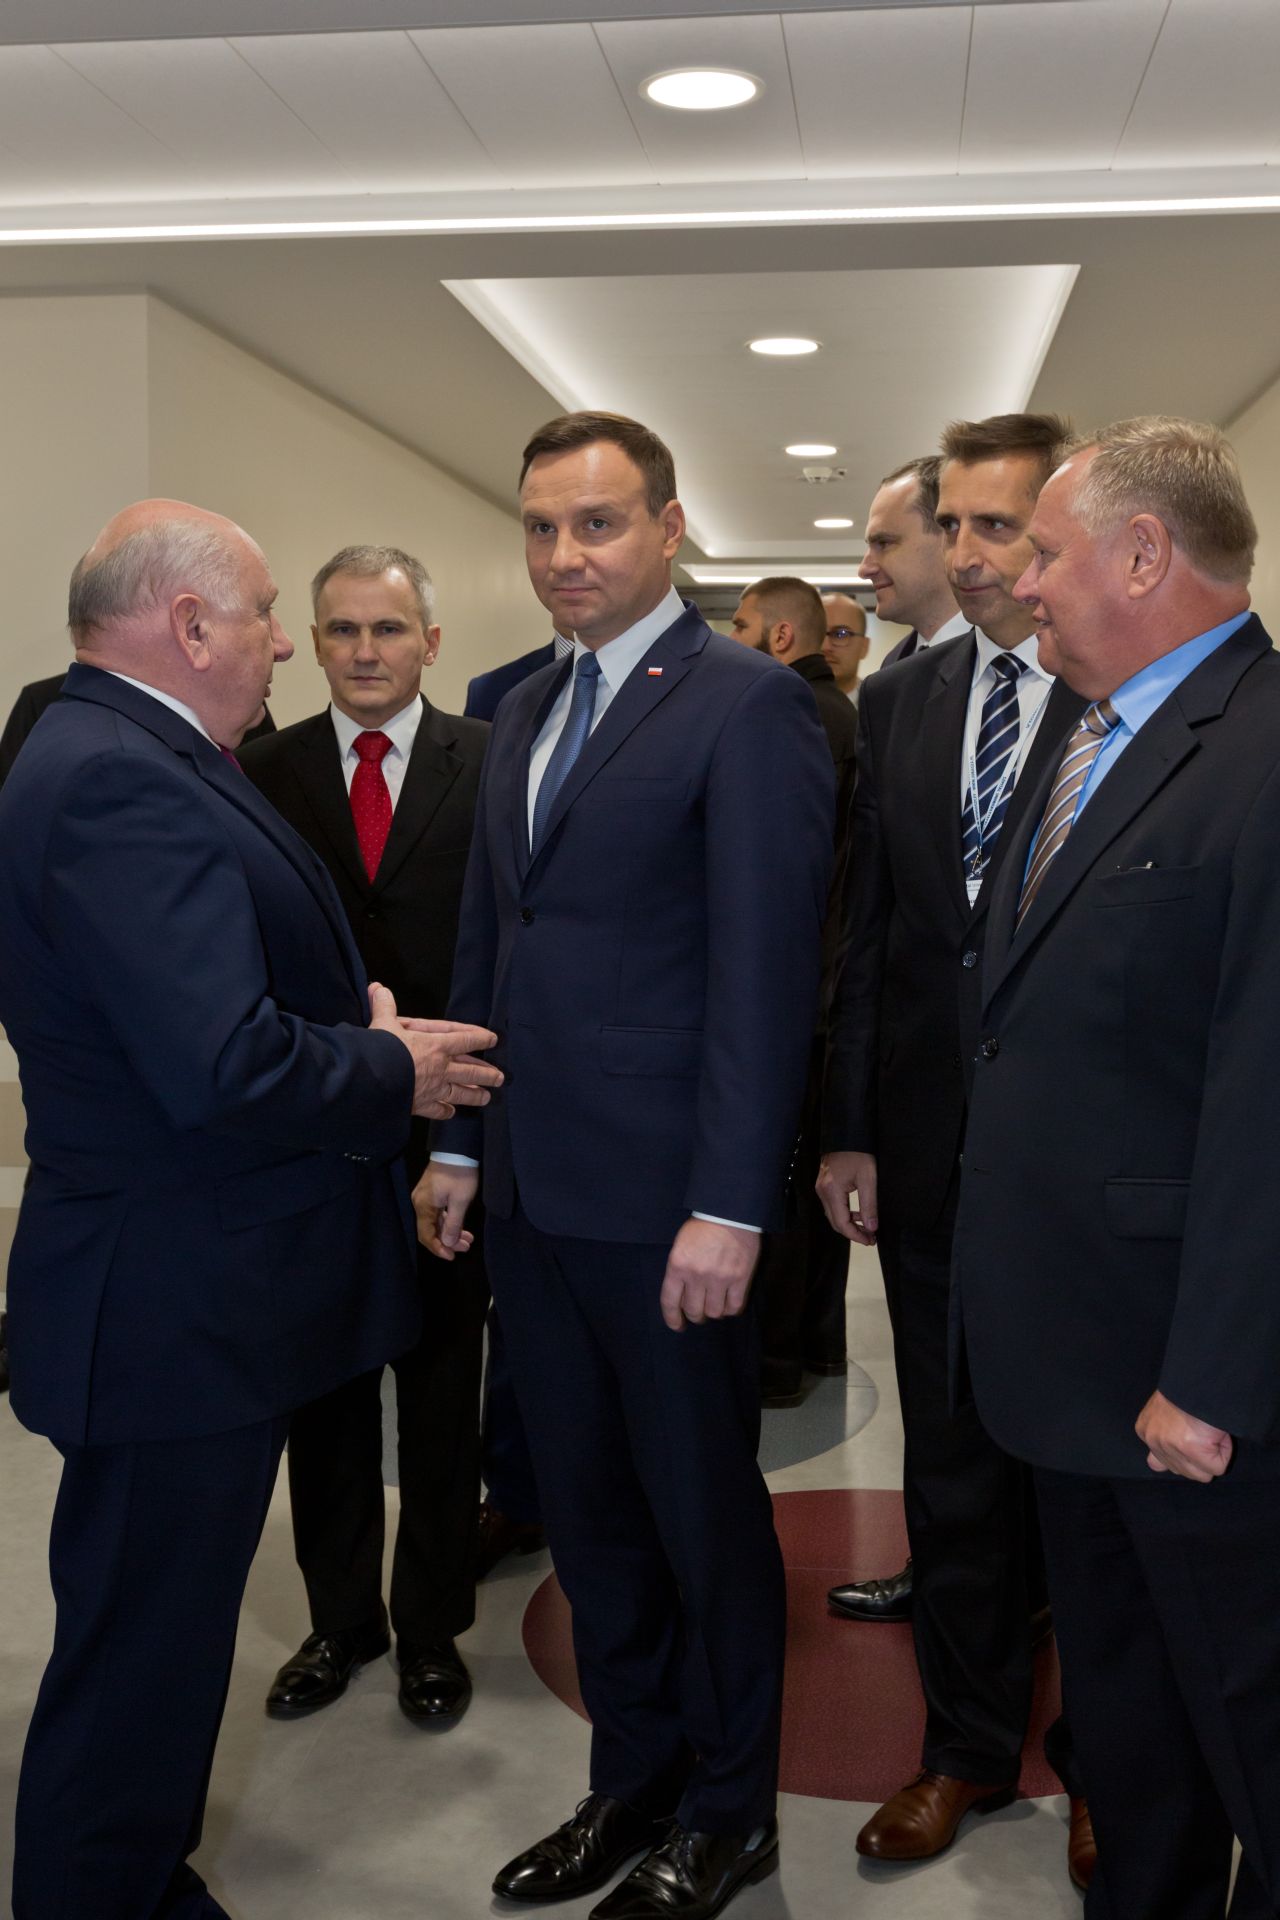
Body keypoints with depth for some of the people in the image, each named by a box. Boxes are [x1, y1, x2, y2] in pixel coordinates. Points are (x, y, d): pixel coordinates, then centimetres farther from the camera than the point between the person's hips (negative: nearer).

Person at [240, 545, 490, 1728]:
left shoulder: (491, 763, -2)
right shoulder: (267, 772, 4)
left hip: (448, 1120, -2)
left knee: (443, 1387, 11)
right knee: (325, 1388, 14)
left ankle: (432, 1625, 30)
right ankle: (341, 1618, 33)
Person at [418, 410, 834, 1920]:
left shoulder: (747, 704, -10)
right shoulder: (523, 714, 14)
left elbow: (764, 971, -15)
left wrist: (729, 1208, -18)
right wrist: (458, 1144, 14)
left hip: (663, 1200, -7)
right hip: (532, 1190, 7)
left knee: (705, 1513, 10)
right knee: (587, 1509, 18)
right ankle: (631, 1781, 37)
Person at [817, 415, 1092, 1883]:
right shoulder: (899, 701, 7)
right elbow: (866, 929, 7)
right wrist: (848, 1130, 5)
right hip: (931, 1154, 5)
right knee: (951, 1470, 17)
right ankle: (969, 1746, 37)